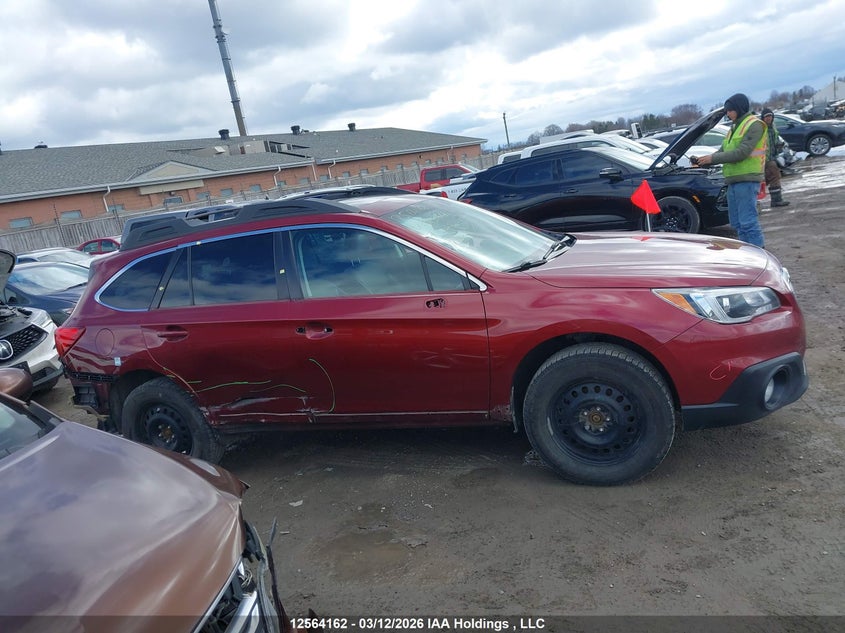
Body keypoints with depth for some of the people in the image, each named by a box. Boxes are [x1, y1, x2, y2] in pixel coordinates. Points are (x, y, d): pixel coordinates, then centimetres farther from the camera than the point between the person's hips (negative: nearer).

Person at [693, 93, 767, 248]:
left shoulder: (754, 125, -7)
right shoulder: (735, 127, 22)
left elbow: (742, 153, -17)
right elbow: (723, 152, 20)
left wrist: (713, 158, -15)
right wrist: (702, 160, 4)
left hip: (747, 179, -9)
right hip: (733, 180, 9)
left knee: (748, 220, -12)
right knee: (737, 222, 10)